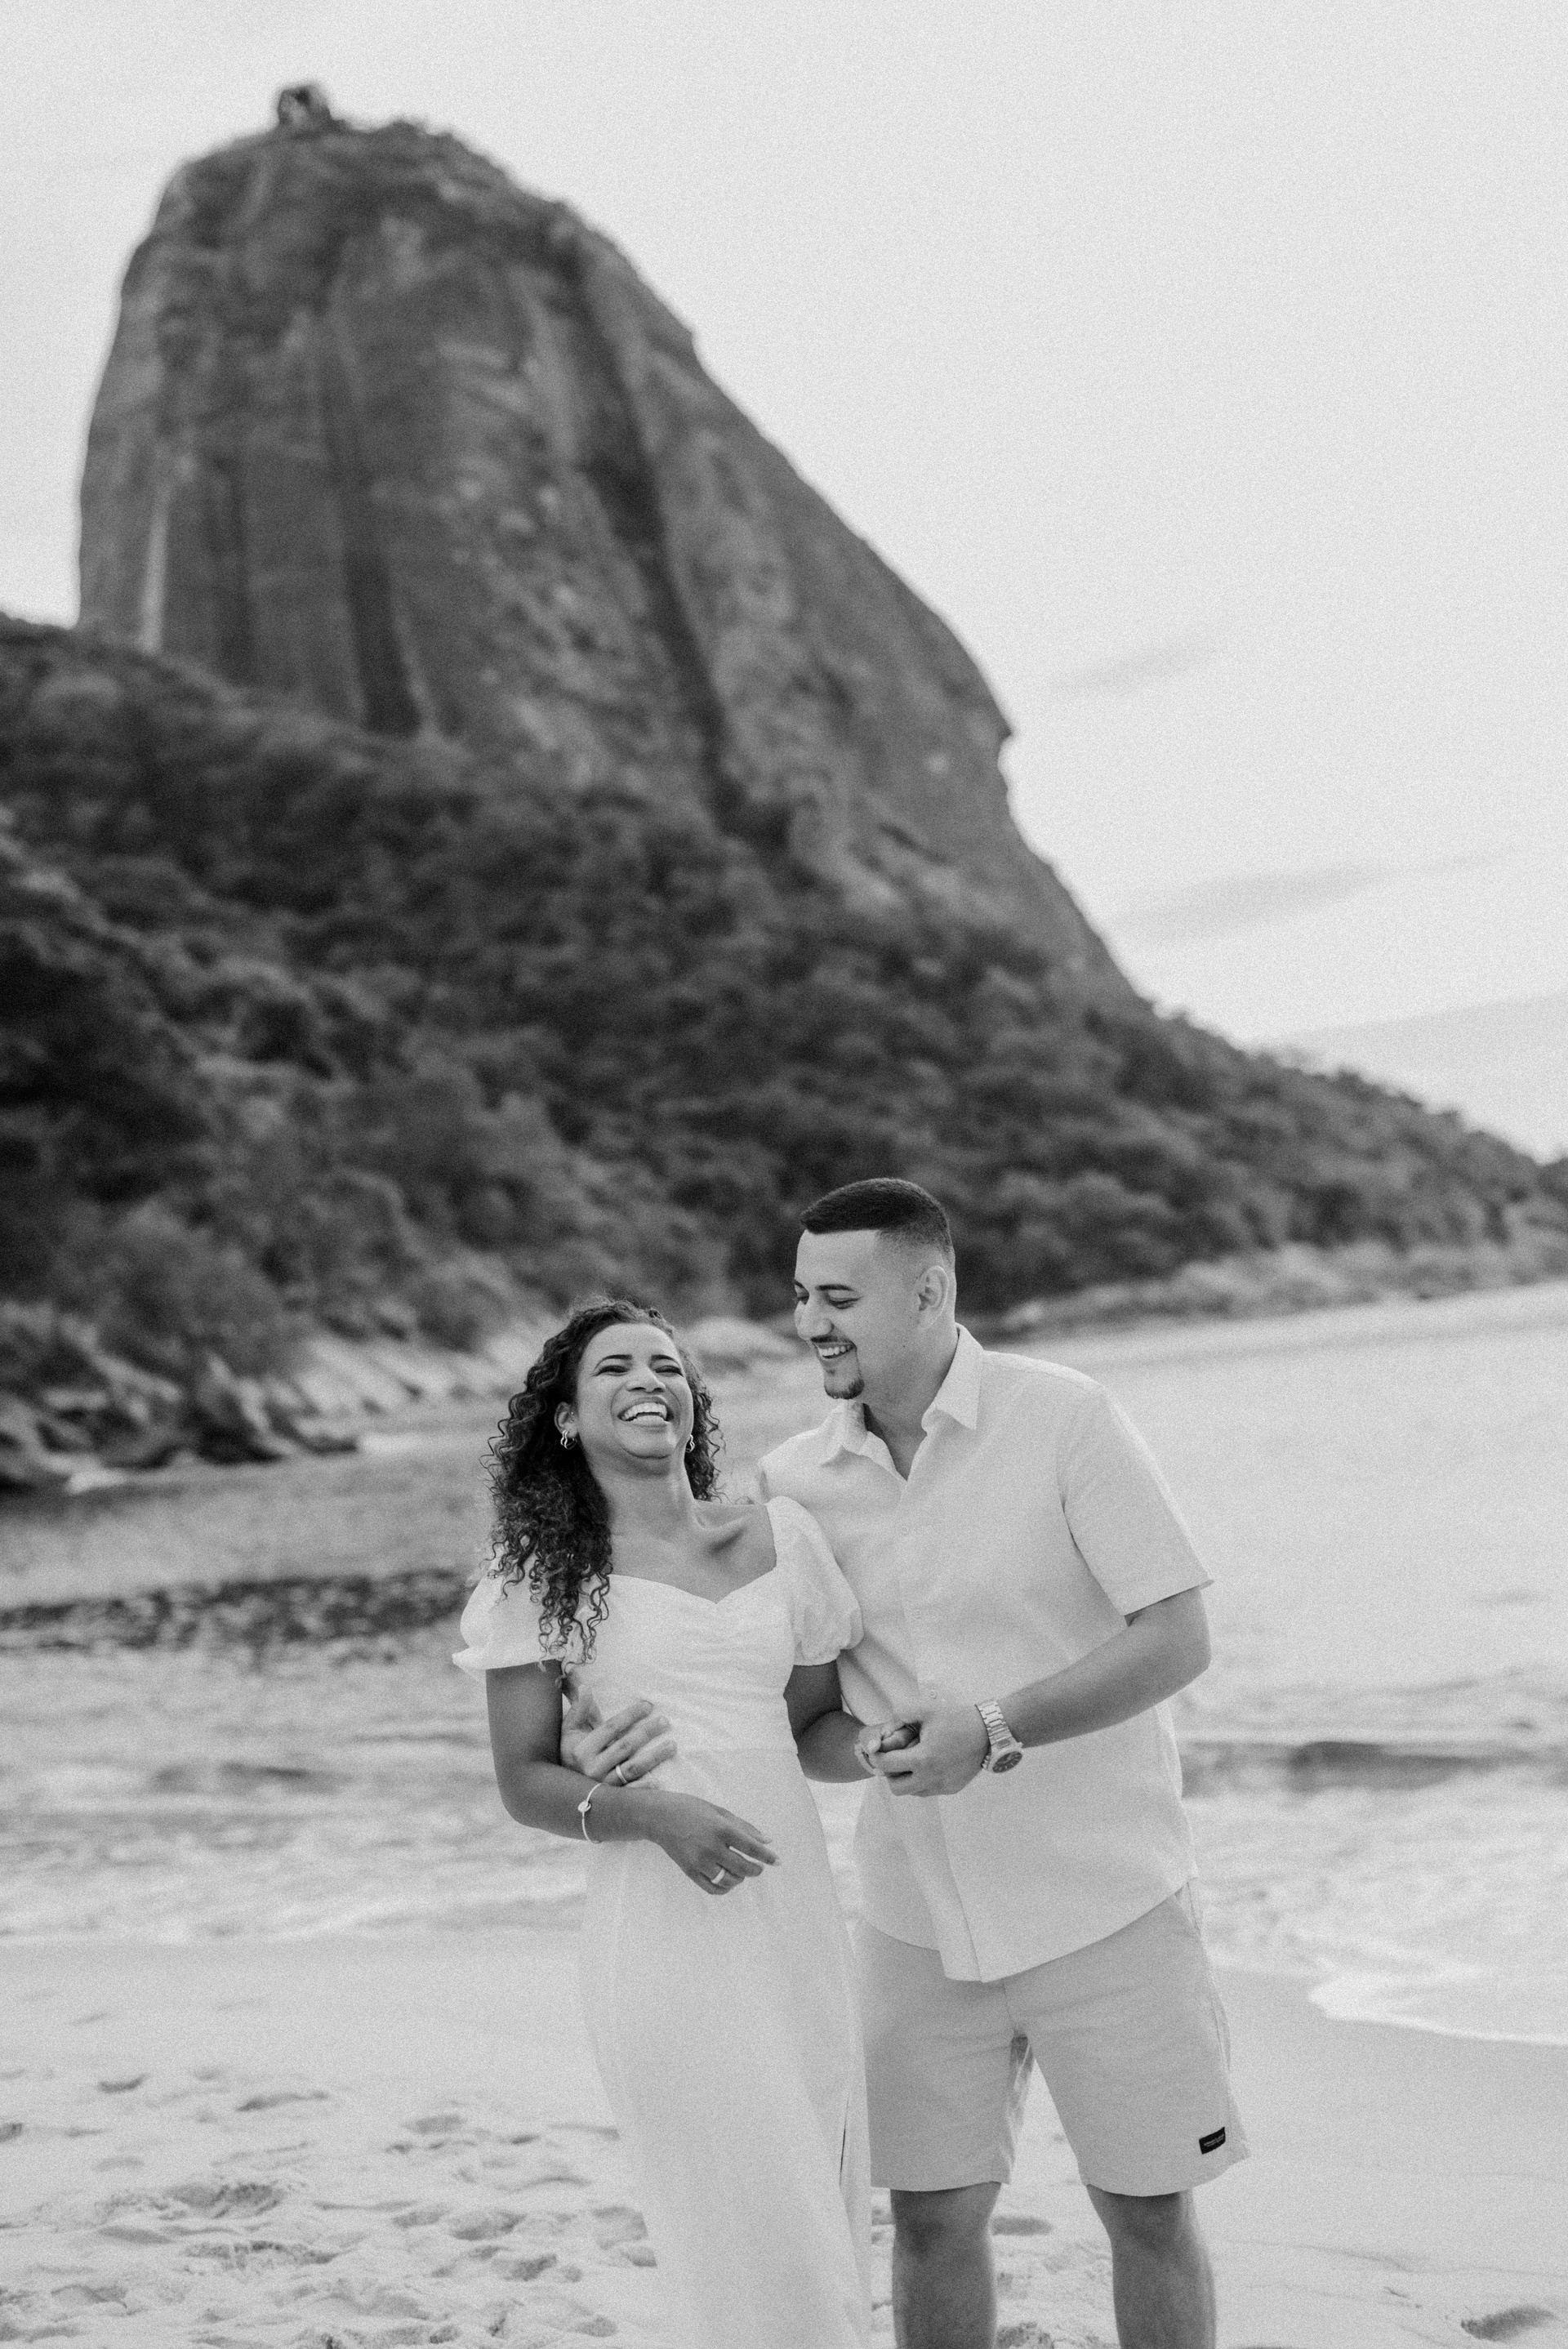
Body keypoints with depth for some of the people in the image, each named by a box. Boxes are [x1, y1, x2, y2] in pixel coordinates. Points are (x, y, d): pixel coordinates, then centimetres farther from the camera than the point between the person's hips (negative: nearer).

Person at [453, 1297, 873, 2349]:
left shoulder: (782, 1534, 8)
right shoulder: (546, 1578, -1)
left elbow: (826, 1718, 14)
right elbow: (524, 1781, -1)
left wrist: (683, 1739, -1)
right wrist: (653, 1814, -18)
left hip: (799, 1915, 4)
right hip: (665, 1930, -4)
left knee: (830, 2216, 7)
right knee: (758, 2245, -4)